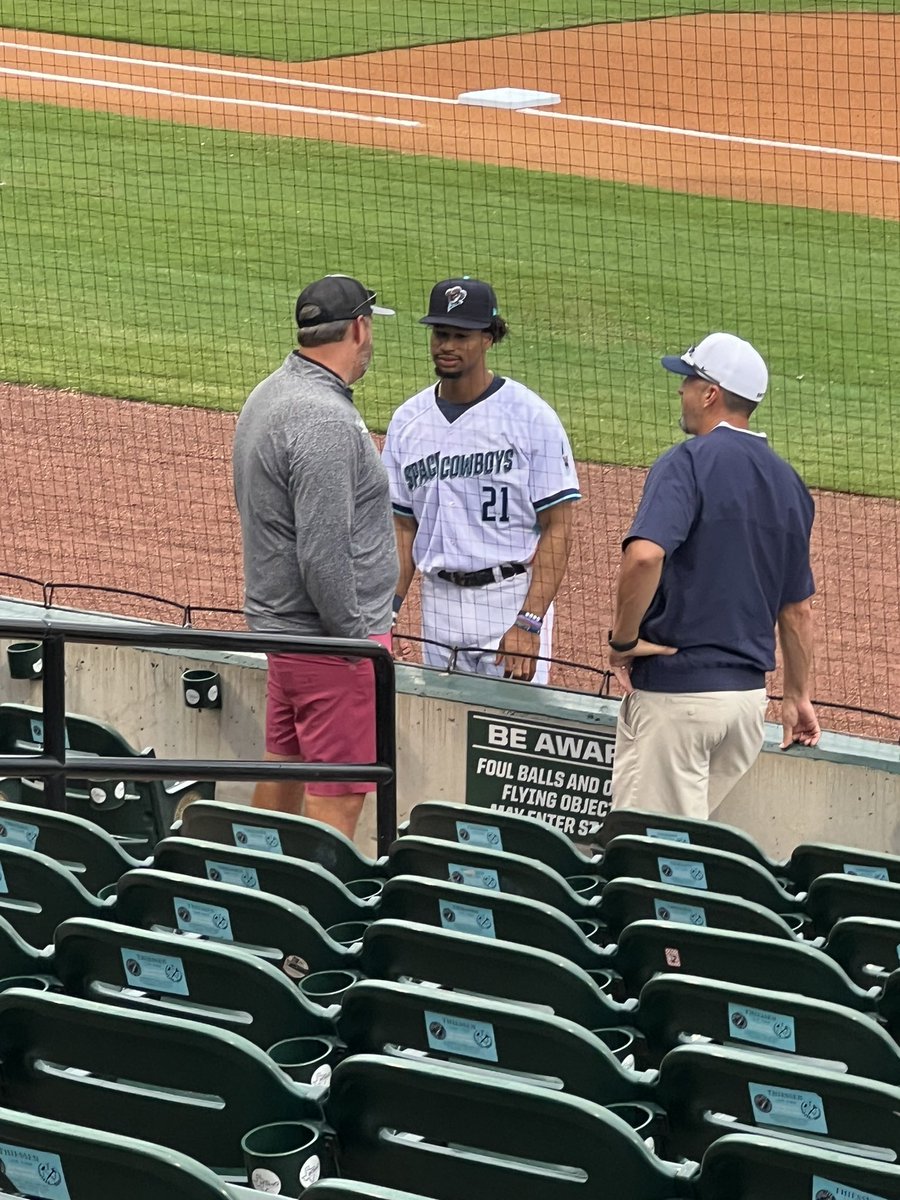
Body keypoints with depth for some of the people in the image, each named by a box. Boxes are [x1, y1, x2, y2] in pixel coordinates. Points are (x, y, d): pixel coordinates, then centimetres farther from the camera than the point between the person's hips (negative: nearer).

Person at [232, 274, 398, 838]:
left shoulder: (270, 395, 10)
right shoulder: (324, 419, -22)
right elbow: (322, 551, -25)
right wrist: (356, 640, -17)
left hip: (278, 620, 10)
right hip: (330, 635, -10)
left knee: (284, 767, 19)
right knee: (338, 794, -7)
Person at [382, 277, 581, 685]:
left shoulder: (530, 416, -8)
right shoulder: (408, 420, 8)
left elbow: (557, 529, -10)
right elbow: (404, 526, 13)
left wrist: (529, 623, -18)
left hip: (512, 600, -5)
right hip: (439, 601, 5)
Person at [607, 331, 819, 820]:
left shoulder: (688, 462, -11)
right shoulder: (788, 482, 11)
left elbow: (644, 555, -28)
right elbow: (798, 606, 16)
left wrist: (623, 640, -15)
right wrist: (797, 697, 26)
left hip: (674, 691, -7)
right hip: (748, 694, 7)